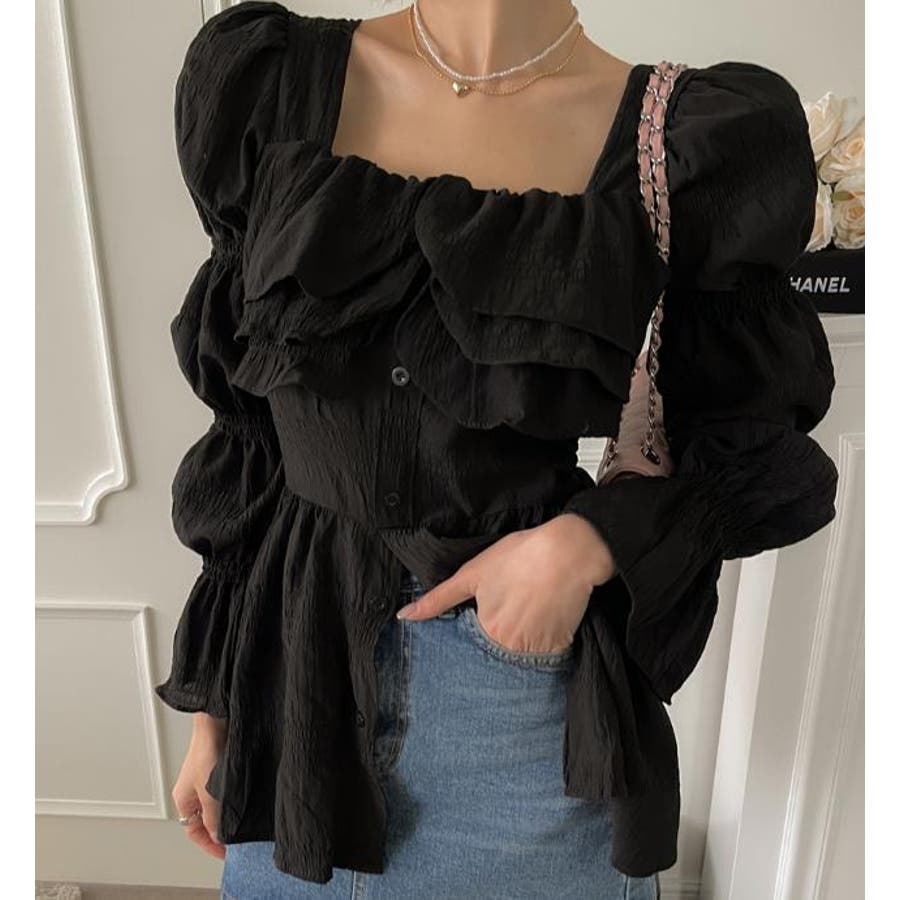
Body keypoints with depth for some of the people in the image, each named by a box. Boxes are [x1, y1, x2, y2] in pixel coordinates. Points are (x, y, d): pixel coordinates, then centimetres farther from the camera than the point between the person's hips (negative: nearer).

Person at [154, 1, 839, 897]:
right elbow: (248, 421, 2)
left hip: (535, 691, -2)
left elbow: (767, 456, 1)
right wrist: (211, 703, 7)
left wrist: (583, 543, -19)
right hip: (294, 667, 3)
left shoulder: (700, 136, -8)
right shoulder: (264, 76, -2)